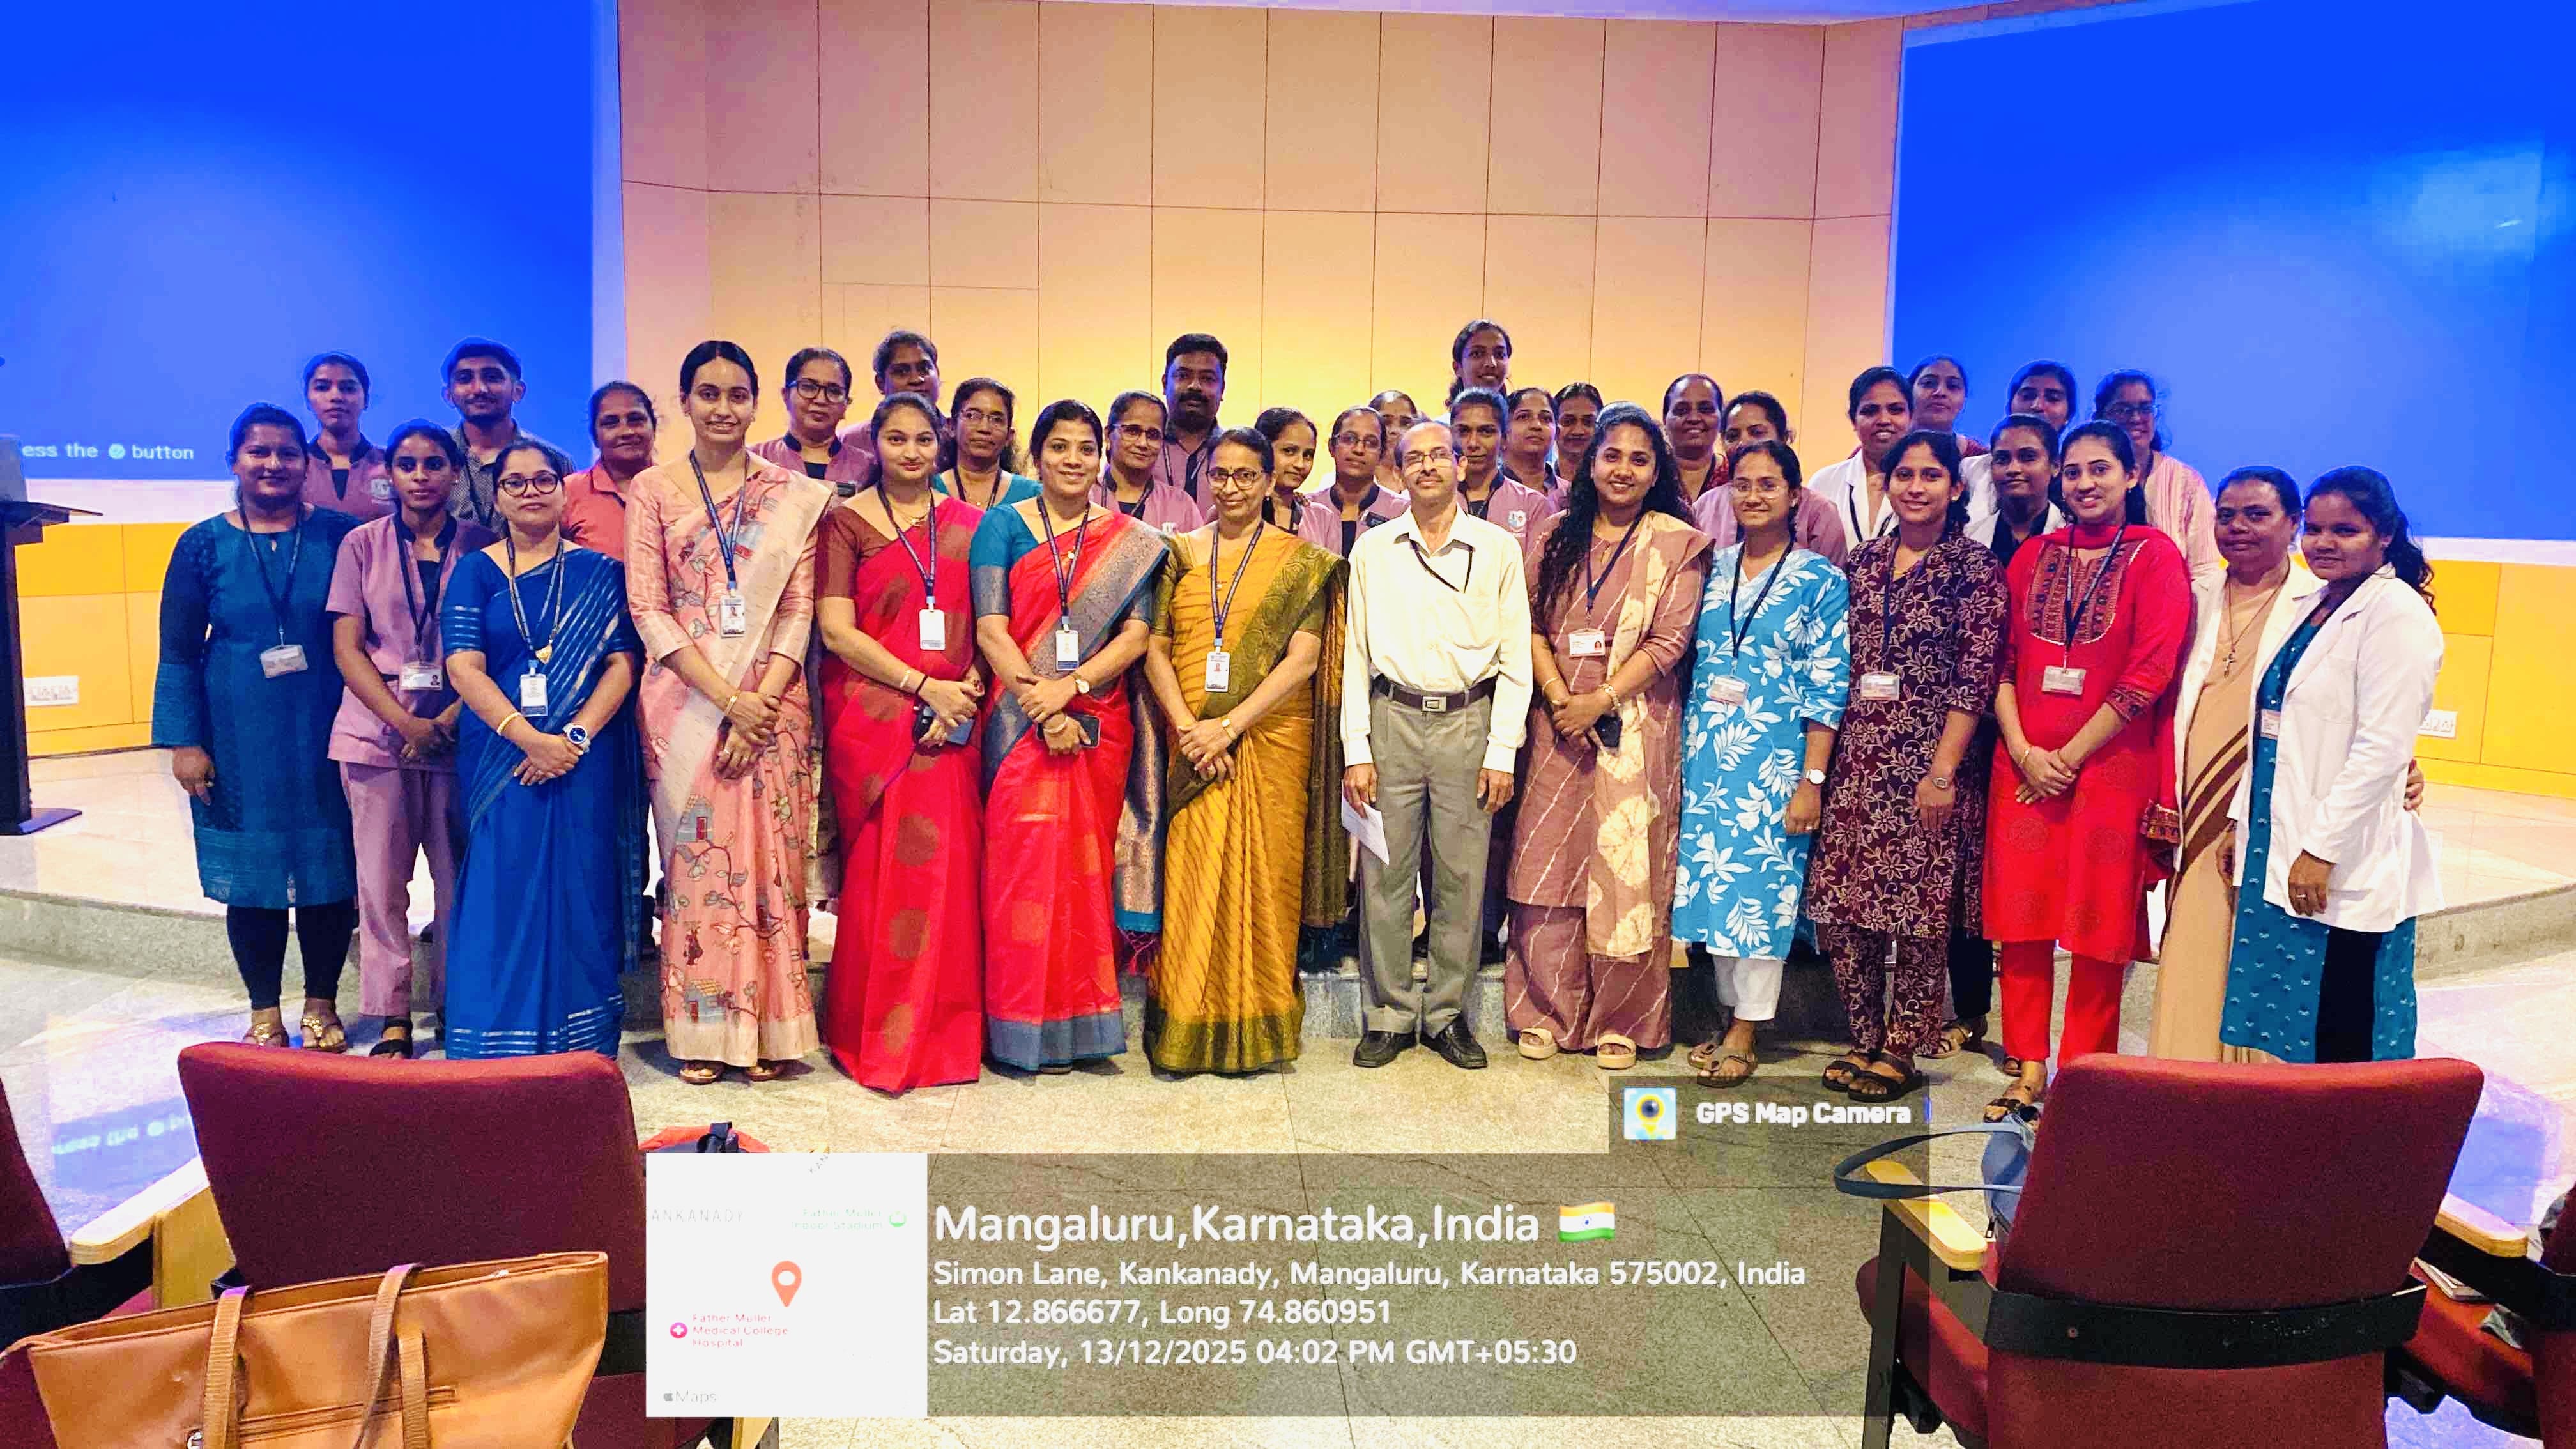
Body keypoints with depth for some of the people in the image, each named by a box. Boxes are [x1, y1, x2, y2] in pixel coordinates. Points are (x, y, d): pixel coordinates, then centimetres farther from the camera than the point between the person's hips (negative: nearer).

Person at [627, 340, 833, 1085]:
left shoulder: (794, 495, 8)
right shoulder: (653, 489, 5)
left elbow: (800, 607, 3)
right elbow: (649, 610, -2)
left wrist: (762, 700, -11)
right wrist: (727, 699, -12)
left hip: (772, 698, 1)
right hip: (684, 698, -1)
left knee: (770, 859, 0)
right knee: (695, 858, 1)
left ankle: (766, 1029, 9)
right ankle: (700, 1032, 10)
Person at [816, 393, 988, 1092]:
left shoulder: (969, 523, 12)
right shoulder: (846, 522, 4)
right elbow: (836, 629, -5)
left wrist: (965, 693, -9)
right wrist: (925, 686, -11)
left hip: (953, 718, 2)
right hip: (873, 715, -2)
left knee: (948, 864, -2)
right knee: (882, 869, -3)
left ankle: (943, 1030, 10)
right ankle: (879, 1036, 8)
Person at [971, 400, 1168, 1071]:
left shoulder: (1131, 541, 9)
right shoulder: (1003, 526, 5)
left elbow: (1137, 634, 0)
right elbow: (990, 628, -4)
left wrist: (1071, 686, -15)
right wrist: (1041, 706, -14)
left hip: (1100, 724, 2)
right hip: (1020, 721, -1)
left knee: (1088, 862, 5)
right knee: (1025, 864, -4)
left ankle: (1082, 1020, 15)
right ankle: (1025, 1026, 7)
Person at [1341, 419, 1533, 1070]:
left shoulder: (1497, 549, 5)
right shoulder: (1372, 550, 8)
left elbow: (1515, 658, 4)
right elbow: (1356, 653, 7)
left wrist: (1502, 752, -2)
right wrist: (1356, 750, 0)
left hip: (1468, 722, 0)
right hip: (1392, 721, 1)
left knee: (1462, 877, 2)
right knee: (1385, 875, 1)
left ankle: (1445, 1013, 15)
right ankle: (1388, 1016, 12)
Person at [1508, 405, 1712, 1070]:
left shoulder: (1679, 545, 1)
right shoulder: (1556, 538, 10)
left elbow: (1669, 642, -5)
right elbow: (1532, 625, 5)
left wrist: (1600, 701, -13)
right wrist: (1558, 696, -10)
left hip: (1635, 727, -2)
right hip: (1558, 724, 2)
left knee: (1625, 871, 0)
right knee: (1550, 868, 3)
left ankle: (1619, 1023, 12)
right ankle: (1546, 1014, 14)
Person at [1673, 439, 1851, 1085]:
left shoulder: (1821, 580, -3)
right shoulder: (1711, 569, 8)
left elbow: (1827, 687, -7)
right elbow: (1687, 661, 12)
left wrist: (1812, 780, -12)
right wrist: (1681, 752, 7)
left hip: (1773, 760, -4)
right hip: (1705, 755, 4)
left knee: (1761, 885, 0)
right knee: (1712, 879, 8)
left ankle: (1745, 1033, 10)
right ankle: (1731, 1012, 21)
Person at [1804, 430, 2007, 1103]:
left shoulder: (1975, 570, -2)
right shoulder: (1864, 562, 12)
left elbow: (1975, 678, -8)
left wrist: (1943, 770, -13)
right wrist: (1822, 759, 10)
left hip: (1927, 757, -5)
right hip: (1857, 756, 5)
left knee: (1919, 909, 0)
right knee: (1841, 906, 4)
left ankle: (1900, 1050, 12)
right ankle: (1864, 1038, 19)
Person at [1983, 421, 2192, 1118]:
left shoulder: (2155, 556, -2)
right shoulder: (2033, 557, 11)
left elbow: (2149, 674, -9)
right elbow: (2003, 662, 8)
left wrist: (2070, 757, -10)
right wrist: (2023, 751, -6)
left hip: (2110, 765, -4)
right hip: (2025, 765, 4)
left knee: (2098, 927, 2)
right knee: (2021, 917, 4)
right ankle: (2028, 1067, 14)